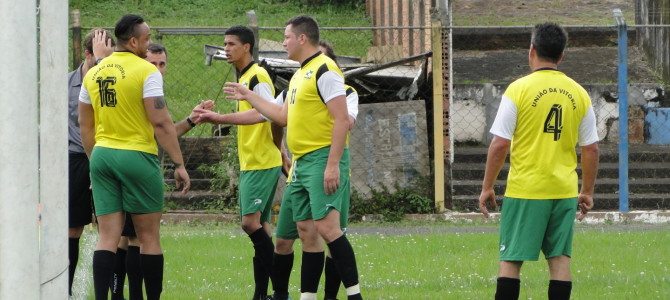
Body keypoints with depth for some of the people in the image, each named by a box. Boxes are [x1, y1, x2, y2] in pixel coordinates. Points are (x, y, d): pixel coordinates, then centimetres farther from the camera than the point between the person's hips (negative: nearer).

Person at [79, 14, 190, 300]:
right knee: (149, 236, 5)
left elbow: (85, 124, 14)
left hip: (102, 156, 5)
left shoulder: (93, 73, 9)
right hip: (138, 157, -5)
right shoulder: (146, 71, -10)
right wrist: (179, 164, -10)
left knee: (108, 236, 3)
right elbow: (161, 122, -14)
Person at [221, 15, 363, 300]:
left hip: (323, 158, -10)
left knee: (327, 227, -17)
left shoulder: (325, 71, -12)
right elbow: (284, 116, 28)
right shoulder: (299, 75, 19)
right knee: (306, 232, 9)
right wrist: (248, 96, 30)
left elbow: (341, 119, -18)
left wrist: (333, 164, -23)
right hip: (302, 163, 10)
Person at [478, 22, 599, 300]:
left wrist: (487, 187, 0)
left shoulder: (519, 89, -7)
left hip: (525, 190, -3)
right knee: (560, 259, 7)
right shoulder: (578, 94, 5)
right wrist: (587, 192, 18)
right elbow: (591, 149, 8)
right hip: (564, 191, 3)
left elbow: (500, 144, -9)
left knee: (511, 260, 1)